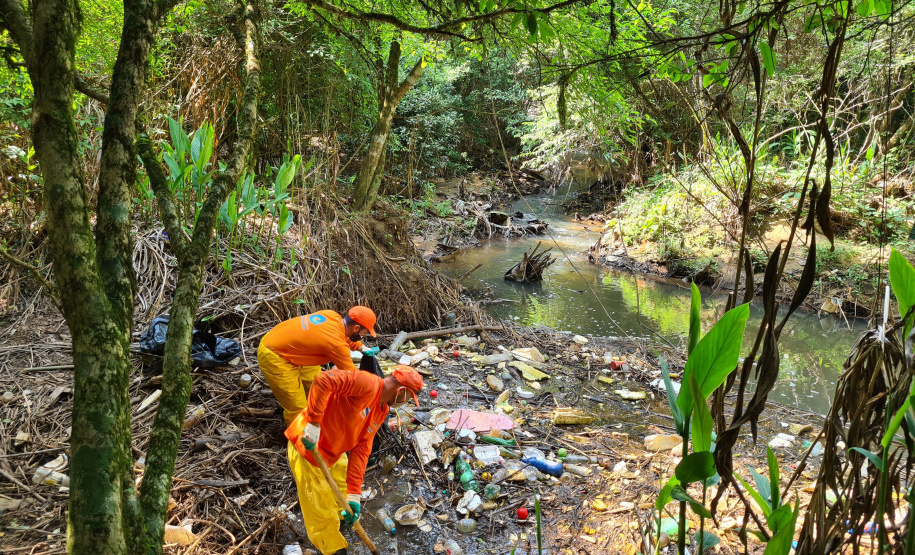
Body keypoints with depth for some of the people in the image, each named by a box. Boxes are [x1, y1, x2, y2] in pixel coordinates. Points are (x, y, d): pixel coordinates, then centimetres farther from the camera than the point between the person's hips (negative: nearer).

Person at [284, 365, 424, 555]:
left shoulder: (381, 411, 2)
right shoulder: (367, 384, -25)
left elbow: (361, 451, 0)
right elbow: (323, 380, -37)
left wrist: (354, 495, -6)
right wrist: (314, 423, -36)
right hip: (308, 447, -9)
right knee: (323, 514, 5)